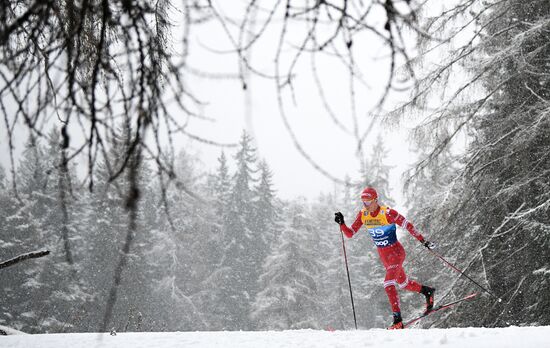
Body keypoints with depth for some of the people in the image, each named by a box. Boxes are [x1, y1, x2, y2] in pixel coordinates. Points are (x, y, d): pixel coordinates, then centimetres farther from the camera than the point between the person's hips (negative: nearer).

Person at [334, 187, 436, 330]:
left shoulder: (388, 213, -22)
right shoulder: (362, 215, -5)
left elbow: (407, 225, -15)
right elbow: (349, 233, -2)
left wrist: (423, 241, -16)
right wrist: (341, 223, -20)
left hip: (396, 252, -7)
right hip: (383, 255, 7)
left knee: (388, 283, -21)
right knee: (402, 283, 21)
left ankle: (398, 320, -17)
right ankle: (427, 291, 46)